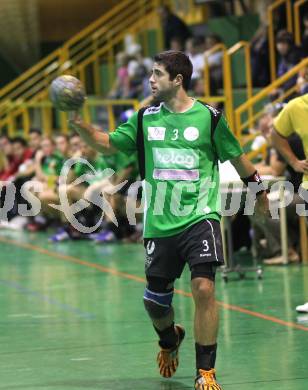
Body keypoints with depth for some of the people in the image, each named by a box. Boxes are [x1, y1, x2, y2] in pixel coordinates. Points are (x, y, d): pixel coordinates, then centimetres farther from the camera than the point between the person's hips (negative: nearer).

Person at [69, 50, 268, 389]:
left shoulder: (209, 117, -2)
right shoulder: (146, 118, 7)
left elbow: (237, 158, 10)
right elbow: (107, 144, 13)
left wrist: (259, 192, 19)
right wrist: (79, 124, -3)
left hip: (200, 218, -4)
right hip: (159, 225, 4)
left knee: (203, 288, -20)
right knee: (154, 301, 9)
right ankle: (169, 339, 45)